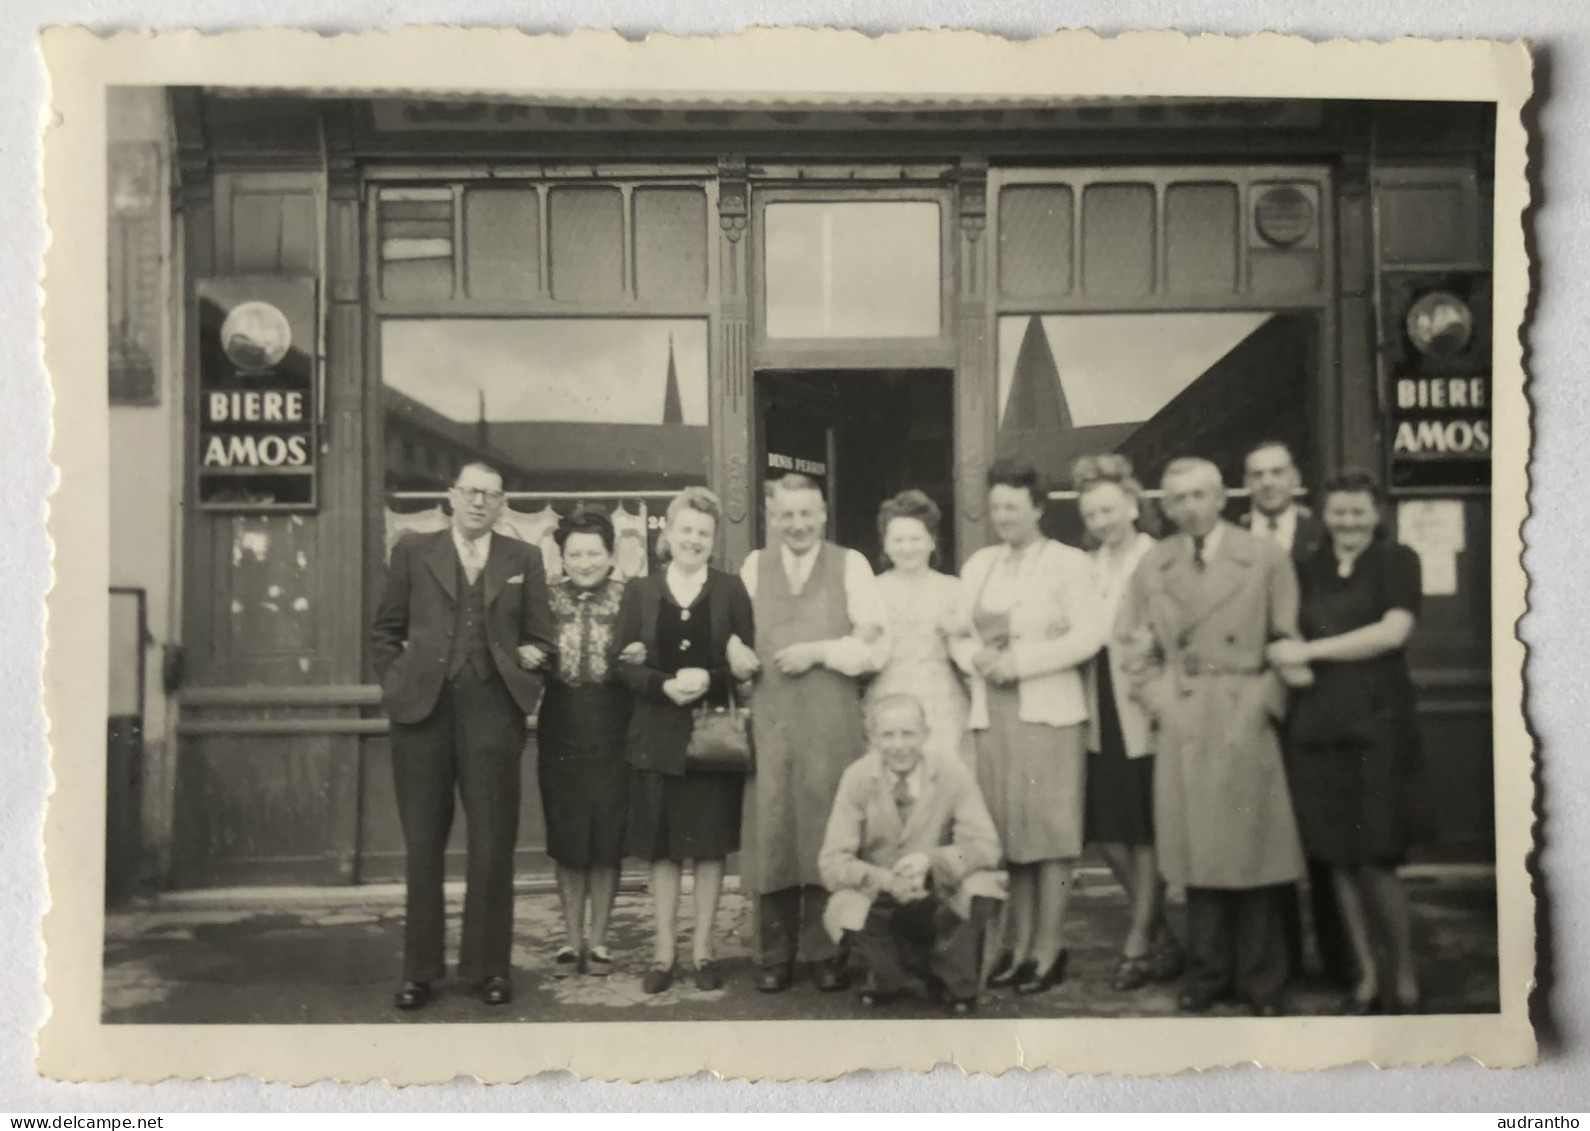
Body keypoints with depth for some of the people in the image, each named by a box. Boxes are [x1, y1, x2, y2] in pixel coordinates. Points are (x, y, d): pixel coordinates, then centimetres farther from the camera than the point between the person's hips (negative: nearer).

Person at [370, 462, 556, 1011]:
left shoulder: (523, 560, 10)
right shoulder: (413, 553, 9)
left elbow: (541, 635, 14)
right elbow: (384, 631, 13)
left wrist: (531, 659, -4)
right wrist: (396, 683, 1)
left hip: (493, 713, 0)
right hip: (422, 712, 0)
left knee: (493, 846, 2)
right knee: (422, 846, 7)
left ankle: (488, 965, 14)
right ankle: (419, 969, 16)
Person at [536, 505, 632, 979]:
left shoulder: (629, 598, 0)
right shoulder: (548, 600, 4)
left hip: (613, 730, -1)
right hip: (562, 730, 1)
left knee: (607, 838, 5)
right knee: (566, 839, 7)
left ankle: (598, 940, 17)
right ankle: (571, 940, 18)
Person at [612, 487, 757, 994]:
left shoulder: (731, 590, 4)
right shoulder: (640, 591, 6)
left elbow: (750, 662, 0)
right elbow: (622, 663, 1)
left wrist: (709, 679, -17)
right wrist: (664, 685, -15)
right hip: (658, 736, 1)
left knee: (711, 843, 4)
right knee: (662, 846, 5)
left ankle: (703, 949, 15)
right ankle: (663, 951, 14)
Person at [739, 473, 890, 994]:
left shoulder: (850, 565, 6)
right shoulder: (754, 566, 14)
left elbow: (875, 647, 1)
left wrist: (819, 650, -8)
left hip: (832, 722, -2)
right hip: (768, 721, 2)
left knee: (827, 833, 0)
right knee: (771, 833, 1)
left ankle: (826, 954, 10)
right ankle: (774, 956, 10)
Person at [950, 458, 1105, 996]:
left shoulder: (1068, 563, 0)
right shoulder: (978, 565, 16)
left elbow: (1088, 634, -10)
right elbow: (961, 635, 17)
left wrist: (1019, 660, -14)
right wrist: (976, 658, -5)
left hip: (1047, 710, -5)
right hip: (993, 711, 5)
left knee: (1050, 829, -4)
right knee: (1007, 830, 5)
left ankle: (1048, 950, 2)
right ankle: (1017, 943, 12)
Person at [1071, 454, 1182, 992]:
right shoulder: (1088, 569, 12)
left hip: (1146, 713, -6)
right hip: (1103, 718, 6)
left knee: (1146, 834, 2)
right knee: (1107, 832, 9)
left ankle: (1138, 946, 13)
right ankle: (1161, 935, 26)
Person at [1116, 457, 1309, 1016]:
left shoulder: (1266, 558, 1)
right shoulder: (1153, 565, 9)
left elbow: (1289, 645, 1)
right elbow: (1137, 649, 14)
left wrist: (1260, 705, -7)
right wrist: (1163, 701, 2)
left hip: (1246, 724, -2)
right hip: (1182, 727, 2)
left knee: (1252, 850, 1)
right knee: (1196, 850, 5)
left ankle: (1261, 982, 13)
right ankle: (1207, 973, 17)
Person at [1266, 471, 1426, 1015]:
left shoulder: (1397, 561, 3)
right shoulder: (1308, 569, 14)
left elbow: (1394, 631, -11)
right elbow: (1290, 638, 20)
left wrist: (1309, 650, -10)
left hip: (1377, 723, -4)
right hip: (1316, 724, 4)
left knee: (1375, 859, -5)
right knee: (1338, 859, 6)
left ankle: (1405, 978, 12)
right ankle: (1366, 975, 19)